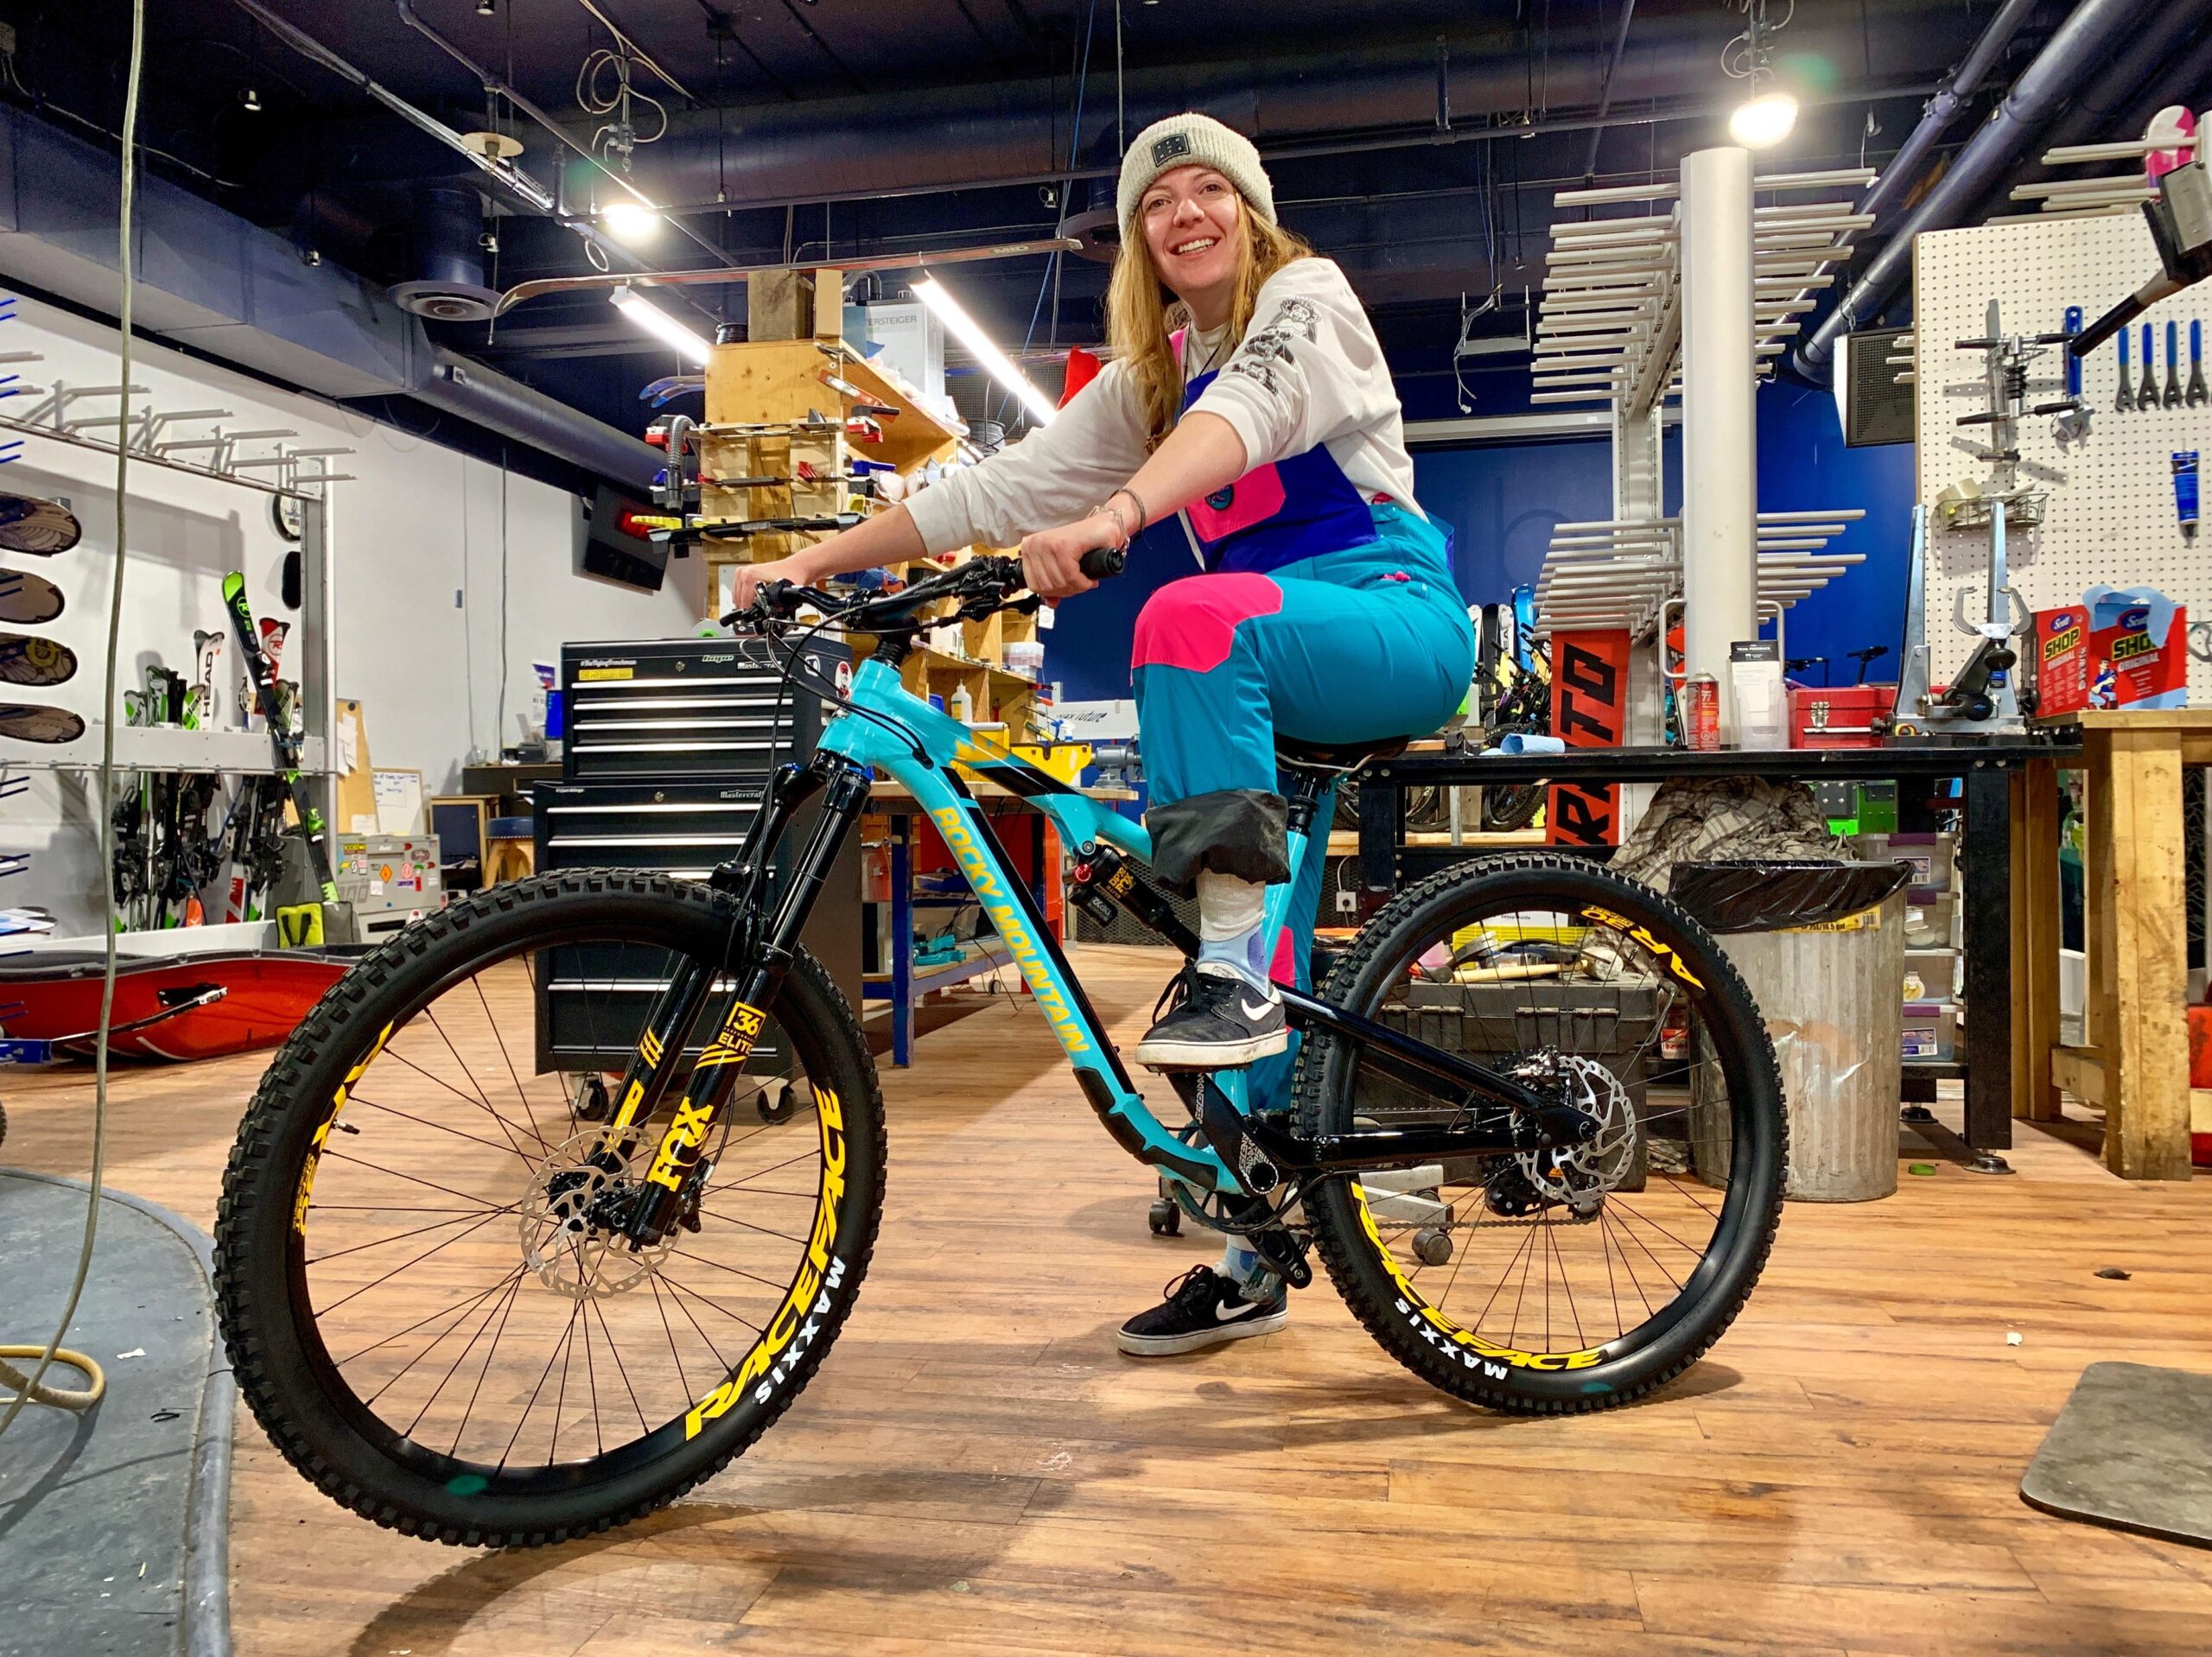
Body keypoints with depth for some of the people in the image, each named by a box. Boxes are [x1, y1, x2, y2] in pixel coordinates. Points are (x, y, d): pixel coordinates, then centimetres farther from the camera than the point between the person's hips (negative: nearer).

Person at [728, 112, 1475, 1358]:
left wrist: (1111, 517, -41)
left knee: (1191, 618, -37)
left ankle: (1232, 965, -33)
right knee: (1253, 995, 1)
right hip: (1276, 676, 6)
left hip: (1395, 621, -6)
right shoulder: (1148, 377, 19)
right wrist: (818, 558, 5)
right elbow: (1005, 487, 13)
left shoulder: (1305, 294, 1)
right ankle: (1255, 1260, 12)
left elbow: (1254, 406, -22)